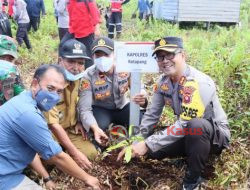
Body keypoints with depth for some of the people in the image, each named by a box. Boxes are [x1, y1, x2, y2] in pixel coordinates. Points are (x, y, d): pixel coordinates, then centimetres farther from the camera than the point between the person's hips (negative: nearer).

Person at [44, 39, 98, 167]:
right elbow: (52, 124, -30)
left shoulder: (76, 75, -5)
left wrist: (78, 120, 2)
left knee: (91, 153, -12)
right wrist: (75, 153, -30)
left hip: (69, 128, 6)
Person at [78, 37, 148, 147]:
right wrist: (95, 128, -46)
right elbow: (84, 108, -26)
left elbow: (139, 90, -14)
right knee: (100, 125, -36)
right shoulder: (88, 76, -23)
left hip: (122, 107, 2)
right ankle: (100, 145, 1)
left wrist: (142, 99, -42)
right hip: (100, 110, -2)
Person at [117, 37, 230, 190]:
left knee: (196, 126, -39)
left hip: (216, 134, -7)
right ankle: (195, 155, 14)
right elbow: (152, 115, 1)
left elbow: (185, 125, -34)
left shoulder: (199, 83, -31)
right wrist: (136, 143, -5)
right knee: (154, 150, -7)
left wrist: (147, 144, -32)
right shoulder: (164, 81, -6)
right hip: (189, 133, 7)